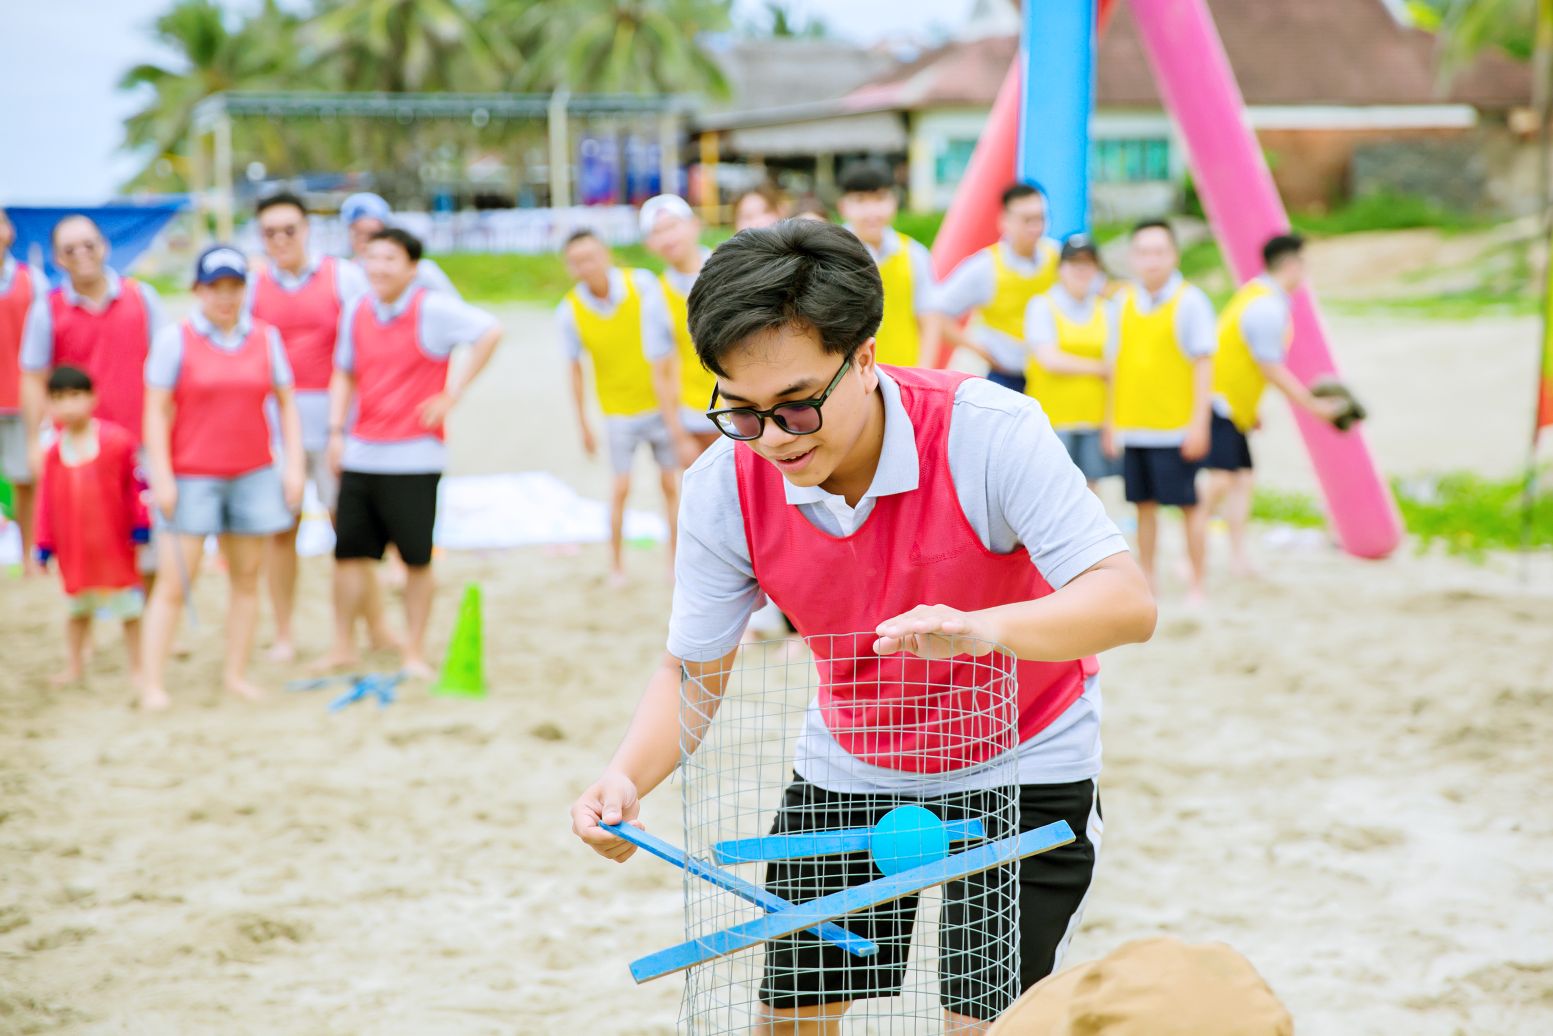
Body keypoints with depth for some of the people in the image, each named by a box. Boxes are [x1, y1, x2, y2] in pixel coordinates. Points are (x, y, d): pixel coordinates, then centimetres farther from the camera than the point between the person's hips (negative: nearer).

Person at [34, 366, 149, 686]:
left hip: (114, 541, -3)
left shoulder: (116, 440, -10)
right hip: (73, 548, 3)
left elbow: (135, 484, -4)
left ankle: (137, 668, 17)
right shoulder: (54, 451, -2)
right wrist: (45, 543, 4)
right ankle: (74, 666, 29)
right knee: (76, 608, 16)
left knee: (129, 607, 6)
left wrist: (140, 524, -6)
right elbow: (47, 500, 3)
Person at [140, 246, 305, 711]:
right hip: (192, 477, -3)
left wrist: (294, 464, 3)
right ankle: (153, 682, -2)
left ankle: (236, 673, 14)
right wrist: (162, 477, -10)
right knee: (175, 583, -5)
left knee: (246, 578, 6)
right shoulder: (175, 339, -2)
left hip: (254, 476, 4)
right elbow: (156, 411, -4)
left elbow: (286, 405, 11)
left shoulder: (266, 338, 7)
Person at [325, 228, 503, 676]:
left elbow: (490, 332, -16)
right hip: (360, 453, 5)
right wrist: (336, 430, 9)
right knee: (349, 551, 5)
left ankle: (415, 652, 13)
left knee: (417, 558, 1)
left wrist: (453, 394, -15)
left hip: (414, 456, -5)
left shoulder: (432, 309, -8)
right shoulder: (357, 312, 9)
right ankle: (343, 648, 18)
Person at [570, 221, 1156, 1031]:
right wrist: (627, 775, -27)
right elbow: (694, 670, -7)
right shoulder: (723, 486, -19)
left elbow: (1126, 602, -34)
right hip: (848, 768, 3)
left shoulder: (989, 430, -30)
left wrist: (980, 628, -53)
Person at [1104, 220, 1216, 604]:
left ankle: (1196, 586, 7)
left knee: (1188, 505, -1)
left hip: (1176, 427, -5)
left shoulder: (1190, 300, -6)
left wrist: (1199, 423, -12)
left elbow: (1204, 364, -7)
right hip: (1132, 425, 5)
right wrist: (1111, 420, 13)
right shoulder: (1125, 301, 9)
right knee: (1144, 504, 10)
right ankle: (1145, 582, 18)